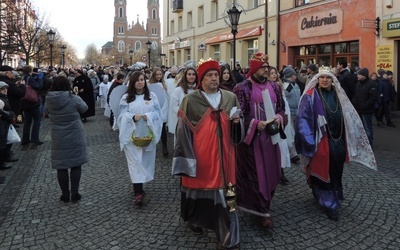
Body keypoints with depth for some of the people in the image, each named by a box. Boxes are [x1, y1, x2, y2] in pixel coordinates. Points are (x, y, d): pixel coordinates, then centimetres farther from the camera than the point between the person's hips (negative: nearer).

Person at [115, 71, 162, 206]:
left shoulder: (152, 96, 8)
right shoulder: (126, 97, 5)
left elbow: (157, 113, 1)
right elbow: (122, 114, -3)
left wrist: (148, 116, -19)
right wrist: (133, 117, -22)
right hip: (132, 134, -2)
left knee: (145, 160, 8)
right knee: (135, 161, -7)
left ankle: (138, 188, 26)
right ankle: (139, 192, -9)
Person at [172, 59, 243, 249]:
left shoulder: (230, 98, 5)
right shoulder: (190, 101, -5)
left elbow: (237, 128, 13)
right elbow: (183, 131, -6)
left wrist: (236, 121, -10)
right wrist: (187, 157, -10)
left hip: (223, 154, 2)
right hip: (200, 154, -2)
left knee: (225, 194, 2)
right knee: (199, 186, 14)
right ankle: (195, 219, 44)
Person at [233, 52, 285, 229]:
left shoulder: (274, 86, 10)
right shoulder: (242, 88, -8)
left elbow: (281, 107, 17)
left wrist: (279, 117, -5)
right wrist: (255, 123, -21)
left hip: (271, 135, 6)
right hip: (252, 136, -6)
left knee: (271, 171, 12)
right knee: (256, 173, -2)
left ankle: (262, 204, 31)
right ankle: (263, 211, 6)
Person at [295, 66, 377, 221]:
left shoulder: (338, 94, 7)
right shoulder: (311, 96, -10)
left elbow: (349, 116, 14)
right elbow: (303, 118, -16)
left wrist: (355, 137, 14)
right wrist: (308, 141, -24)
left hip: (338, 140, 6)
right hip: (321, 141, -6)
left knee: (336, 172, 16)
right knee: (324, 171, 3)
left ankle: (334, 196, 36)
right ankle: (329, 203, 14)